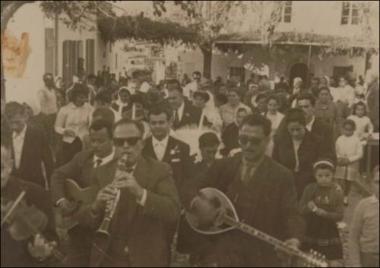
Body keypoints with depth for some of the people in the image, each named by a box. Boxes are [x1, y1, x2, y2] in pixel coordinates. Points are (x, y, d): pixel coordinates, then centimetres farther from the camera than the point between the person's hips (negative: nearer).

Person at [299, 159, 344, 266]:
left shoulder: (337, 192, -8)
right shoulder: (309, 189, -4)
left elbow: (339, 215, -9)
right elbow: (300, 210, -5)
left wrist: (323, 213, -23)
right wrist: (308, 207, -26)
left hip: (330, 235, -1)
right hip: (310, 234, 2)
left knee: (333, 264, 0)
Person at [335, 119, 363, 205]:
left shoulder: (356, 140, -6)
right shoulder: (339, 139, 1)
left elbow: (360, 154, -6)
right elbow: (336, 152, 9)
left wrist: (349, 159, -14)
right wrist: (339, 158, -10)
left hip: (352, 164, -1)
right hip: (341, 164, 1)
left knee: (349, 182, 8)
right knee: (341, 182, -7)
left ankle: (346, 197, 25)